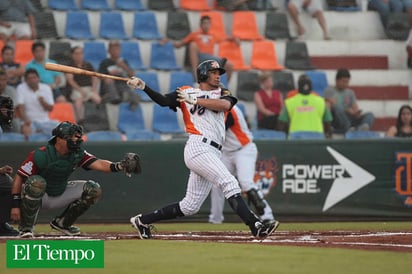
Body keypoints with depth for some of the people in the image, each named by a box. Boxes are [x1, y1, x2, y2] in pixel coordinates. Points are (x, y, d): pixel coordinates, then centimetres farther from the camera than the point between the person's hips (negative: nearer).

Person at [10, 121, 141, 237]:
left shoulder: (77, 154, -8)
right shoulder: (41, 155, -24)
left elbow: (97, 163, -22)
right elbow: (19, 178, -22)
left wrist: (117, 166, -42)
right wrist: (15, 205, -27)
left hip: (59, 195, 6)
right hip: (38, 196, -6)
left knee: (93, 189, -6)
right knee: (36, 181, -39)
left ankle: (62, 223, 9)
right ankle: (26, 228, -23)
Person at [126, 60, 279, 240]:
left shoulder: (221, 94, 19)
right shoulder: (186, 92, 11)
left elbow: (225, 105, -4)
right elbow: (163, 100, -2)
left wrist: (195, 100, -11)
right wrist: (143, 87, -15)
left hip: (212, 154, 6)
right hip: (198, 148, -6)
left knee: (190, 207, 9)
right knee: (229, 183, -22)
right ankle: (256, 227, -30)